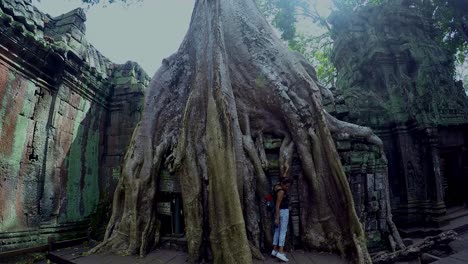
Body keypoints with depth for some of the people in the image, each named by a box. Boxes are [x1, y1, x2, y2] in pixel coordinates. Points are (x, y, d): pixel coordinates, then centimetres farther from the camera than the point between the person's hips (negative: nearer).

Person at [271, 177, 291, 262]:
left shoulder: (277, 186, 3)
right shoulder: (281, 192, -21)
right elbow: (277, 205, -22)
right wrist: (276, 218, -22)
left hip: (280, 211, 10)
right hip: (283, 212, -10)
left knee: (277, 231, 11)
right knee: (283, 231, -10)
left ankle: (275, 250, 16)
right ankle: (280, 252, -15)